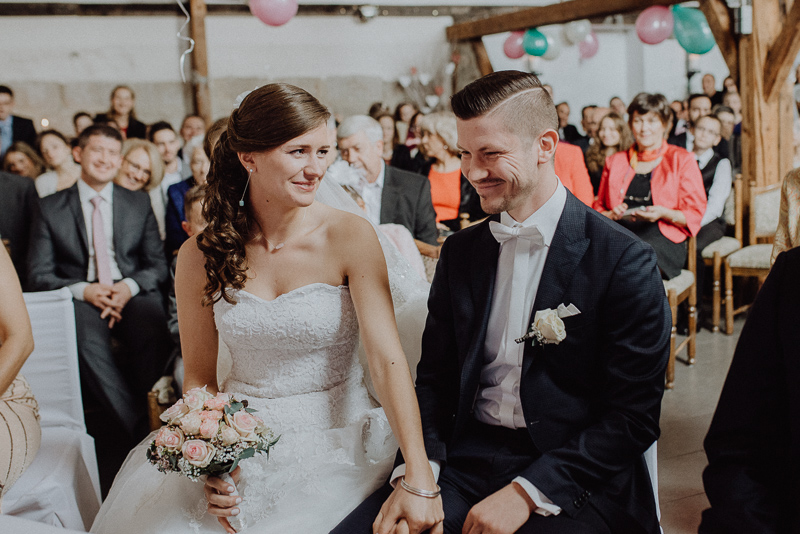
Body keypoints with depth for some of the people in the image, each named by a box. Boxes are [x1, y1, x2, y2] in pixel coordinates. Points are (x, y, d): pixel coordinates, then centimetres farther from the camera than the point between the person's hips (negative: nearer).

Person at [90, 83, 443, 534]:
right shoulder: (202, 254, -3)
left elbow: (388, 358, -19)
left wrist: (419, 476, -29)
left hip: (334, 442, -1)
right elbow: (199, 375, 5)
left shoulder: (350, 236, -10)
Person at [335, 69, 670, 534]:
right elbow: (435, 379, 11)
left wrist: (526, 493, -16)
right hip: (466, 459, 4)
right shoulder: (460, 252, 9)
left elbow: (634, 416, -9)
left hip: (574, 479, -3)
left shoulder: (624, 261, -7)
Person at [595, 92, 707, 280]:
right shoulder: (615, 162, 23)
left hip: (663, 238, -2)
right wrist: (612, 214, 0)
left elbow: (695, 215, 7)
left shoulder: (682, 159, 13)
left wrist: (664, 214, -11)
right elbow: (598, 209, 24)